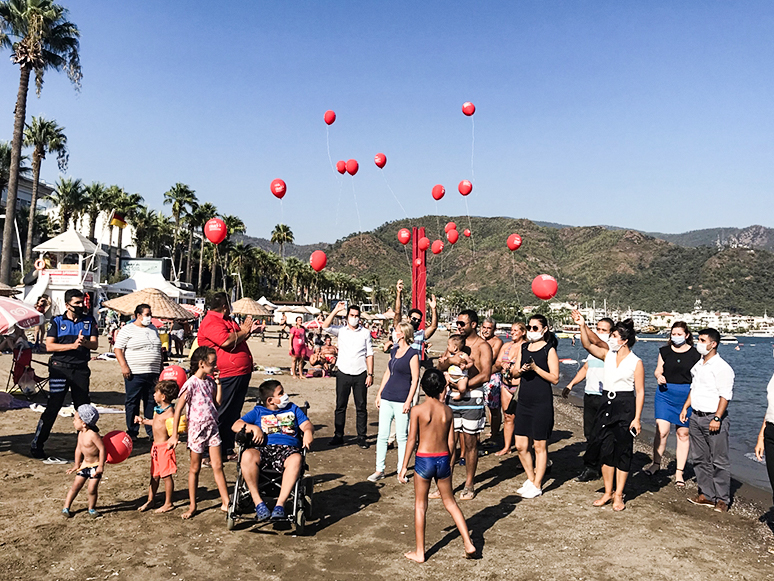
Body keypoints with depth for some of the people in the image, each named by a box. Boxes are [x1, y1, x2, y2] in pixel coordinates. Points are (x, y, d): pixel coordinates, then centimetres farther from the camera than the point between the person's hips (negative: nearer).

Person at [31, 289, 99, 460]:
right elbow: (49, 346, -6)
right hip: (60, 368, -2)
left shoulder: (89, 321, 9)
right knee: (53, 407, -3)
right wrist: (72, 345, -18)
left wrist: (84, 342, -22)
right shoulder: (57, 321, 3)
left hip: (81, 369, 2)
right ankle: (36, 444, 7)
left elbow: (95, 344, 0)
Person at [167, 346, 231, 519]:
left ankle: (225, 502, 11)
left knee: (218, 466, 5)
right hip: (197, 429, -5)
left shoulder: (210, 381, 5)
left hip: (212, 427, 5)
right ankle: (192, 506, 22)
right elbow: (178, 410, -14)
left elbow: (218, 402, 7)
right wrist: (174, 435, -14)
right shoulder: (191, 384, -15)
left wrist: (218, 383, 0)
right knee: (195, 469, 9)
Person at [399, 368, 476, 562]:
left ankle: (419, 552, 17)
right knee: (450, 502, 19)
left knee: (420, 505, 10)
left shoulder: (418, 410, -11)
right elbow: (451, 441, 4)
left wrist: (404, 466, -2)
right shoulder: (447, 411, -1)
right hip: (443, 459, 3)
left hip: (424, 460, -3)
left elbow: (412, 439, -10)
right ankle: (468, 543, 17)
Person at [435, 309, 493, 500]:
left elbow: (485, 375, -13)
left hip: (472, 397, -4)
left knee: (470, 443, 5)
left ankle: (469, 486, 17)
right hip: (453, 397, 5)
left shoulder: (482, 346, -4)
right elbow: (441, 368, 9)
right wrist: (445, 362, -14)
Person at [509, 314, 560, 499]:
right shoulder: (523, 348, 11)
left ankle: (537, 486, 16)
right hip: (523, 401, 6)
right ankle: (531, 479, 29)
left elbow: (555, 378, -10)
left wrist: (535, 368, -19)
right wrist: (521, 370, -8)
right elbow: (514, 373, 14)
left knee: (540, 446, 4)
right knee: (520, 446, 9)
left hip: (542, 402, -6)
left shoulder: (549, 350, -5)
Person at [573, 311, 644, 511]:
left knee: (623, 451, 3)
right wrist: (583, 326, -15)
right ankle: (607, 493, 18)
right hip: (607, 405, 5)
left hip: (626, 407, -5)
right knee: (606, 450, 7)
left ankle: (618, 495, 14)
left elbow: (640, 392, -7)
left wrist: (637, 418, -11)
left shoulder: (636, 362, -6)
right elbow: (587, 345, -2)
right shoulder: (608, 355, 7)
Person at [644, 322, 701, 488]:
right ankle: (656, 463, 13)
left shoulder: (695, 354, 2)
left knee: (683, 434, 4)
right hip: (665, 392, 1)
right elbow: (658, 370, 14)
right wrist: (659, 377, -9)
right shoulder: (664, 351, 7)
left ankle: (679, 473, 13)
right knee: (661, 430, -8)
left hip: (686, 395, -1)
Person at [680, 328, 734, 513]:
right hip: (696, 417, 8)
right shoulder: (697, 365, 12)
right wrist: (685, 407, 17)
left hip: (713, 418, -8)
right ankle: (707, 495, 22)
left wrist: (717, 418, -20)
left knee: (719, 461, 1)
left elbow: (725, 395, -15)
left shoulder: (722, 367, -12)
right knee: (699, 459, 12)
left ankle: (722, 499, 12)